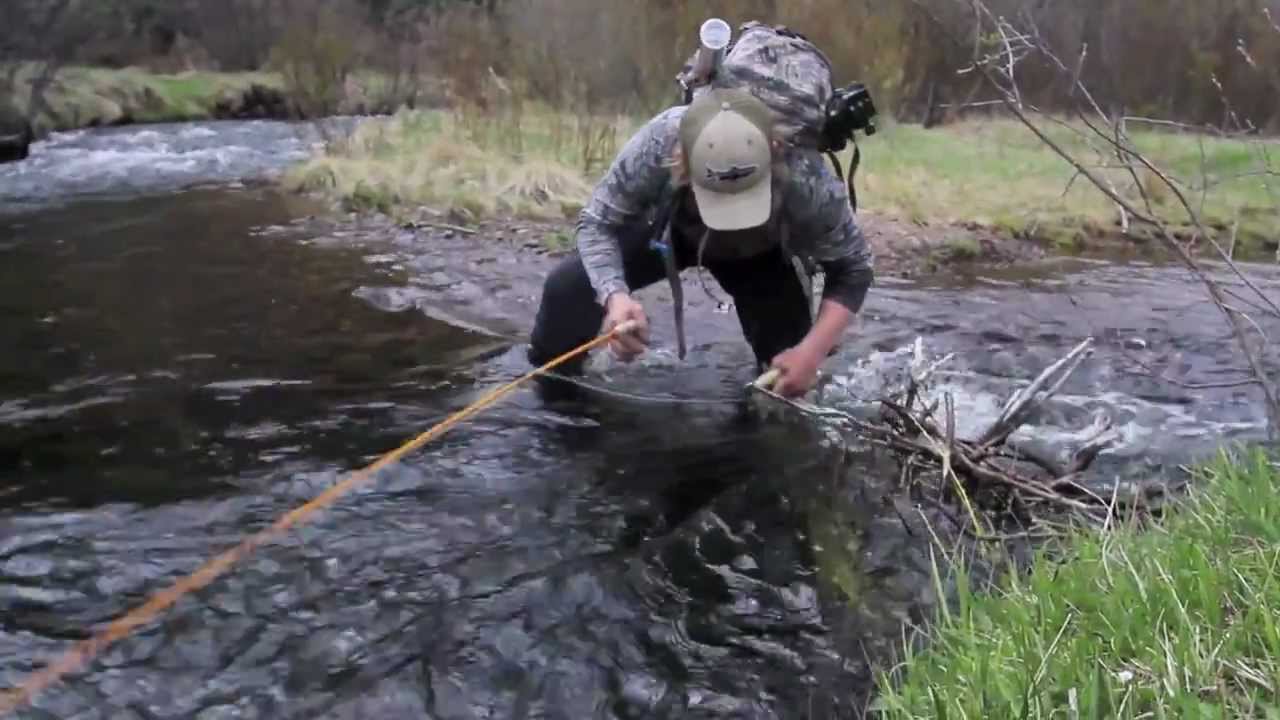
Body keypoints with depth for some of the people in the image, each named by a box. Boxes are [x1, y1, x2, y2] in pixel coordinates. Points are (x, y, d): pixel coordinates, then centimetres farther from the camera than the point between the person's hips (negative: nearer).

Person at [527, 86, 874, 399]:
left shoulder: (807, 180, -42)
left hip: (759, 254, 0)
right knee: (566, 288, -14)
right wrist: (614, 296, -45)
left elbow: (853, 271, -25)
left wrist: (811, 352, -39)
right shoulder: (658, 142, -41)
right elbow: (598, 222, -26)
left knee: (788, 370, -14)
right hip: (669, 228, 1)